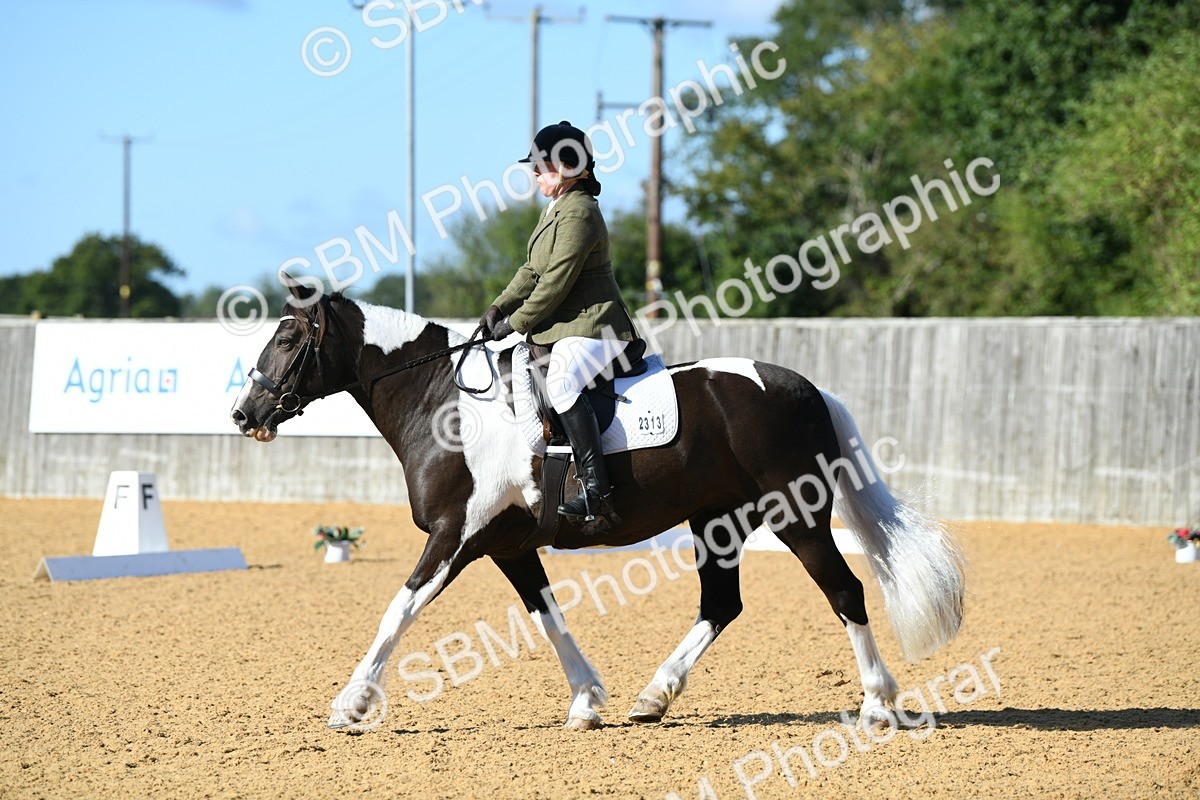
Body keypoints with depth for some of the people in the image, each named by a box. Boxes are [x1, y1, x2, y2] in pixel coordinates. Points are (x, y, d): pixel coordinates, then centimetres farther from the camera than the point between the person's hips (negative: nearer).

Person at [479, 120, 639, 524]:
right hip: (564, 326, 12)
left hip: (593, 327, -12)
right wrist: (499, 307, 7)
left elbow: (556, 281, -19)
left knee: (561, 381, -35)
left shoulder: (578, 213, -16)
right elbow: (532, 271, 21)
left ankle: (596, 489, -41)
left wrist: (516, 323, -13)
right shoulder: (554, 210, 17)